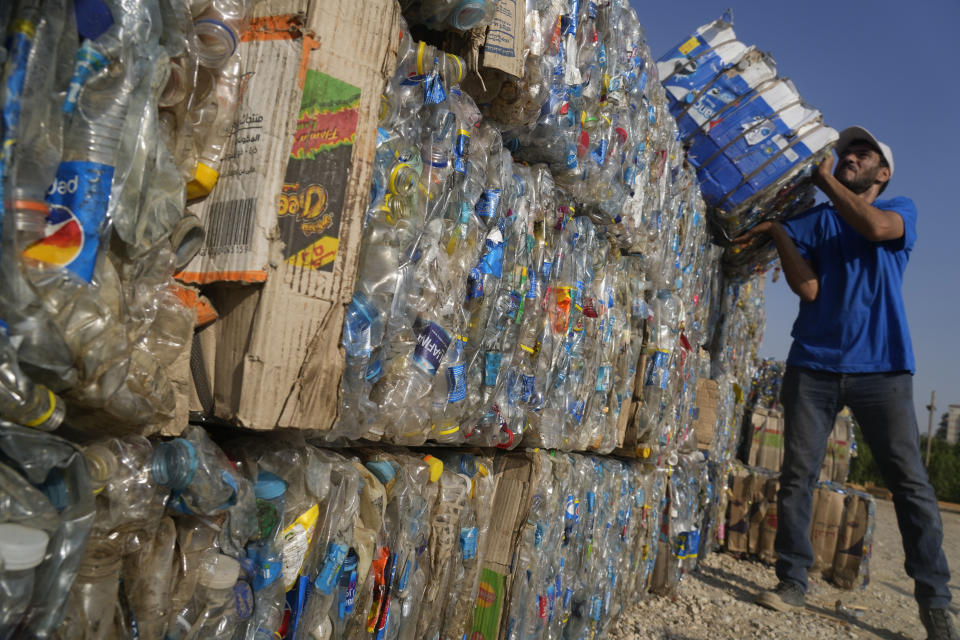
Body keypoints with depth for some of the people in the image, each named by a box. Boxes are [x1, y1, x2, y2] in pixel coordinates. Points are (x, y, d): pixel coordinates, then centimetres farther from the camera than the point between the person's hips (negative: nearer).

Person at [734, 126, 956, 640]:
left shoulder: (900, 210, 9)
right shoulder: (813, 221, 12)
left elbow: (874, 226, -17)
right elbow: (808, 288, -4)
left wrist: (822, 177, -10)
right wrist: (777, 230, -14)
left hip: (881, 369, -1)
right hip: (813, 366, 2)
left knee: (911, 483, -3)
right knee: (797, 476, -2)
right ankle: (792, 582, 9)